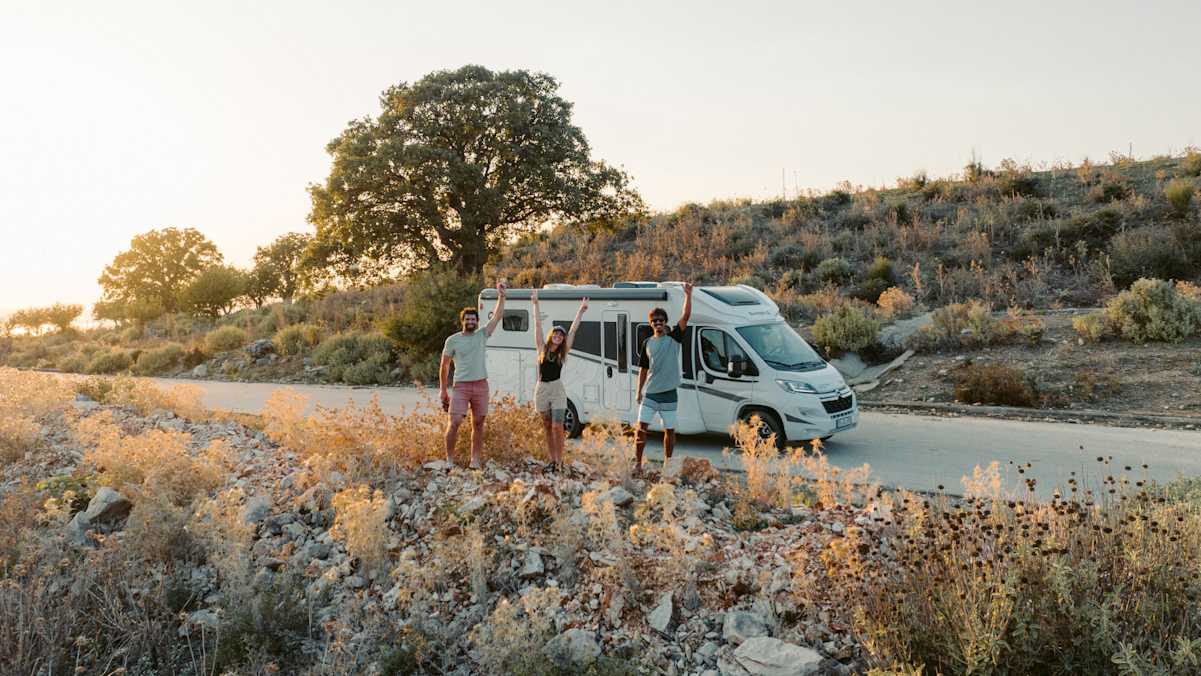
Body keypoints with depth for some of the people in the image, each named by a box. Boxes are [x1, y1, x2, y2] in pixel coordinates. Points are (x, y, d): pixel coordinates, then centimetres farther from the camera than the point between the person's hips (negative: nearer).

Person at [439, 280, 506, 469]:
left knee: (478, 424, 7)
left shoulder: (482, 335, 8)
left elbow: (498, 316, 4)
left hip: (481, 386, 3)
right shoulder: (452, 340, 1)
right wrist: (442, 390, 3)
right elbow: (444, 366, 5)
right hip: (461, 387, -3)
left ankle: (476, 460, 14)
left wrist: (501, 295, -4)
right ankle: (449, 458, 2)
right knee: (454, 423, -11)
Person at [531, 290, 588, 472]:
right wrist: (535, 304, 5)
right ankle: (552, 460, 15)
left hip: (557, 390, -2)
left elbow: (573, 329, 5)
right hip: (542, 389, 2)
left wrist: (581, 310, 6)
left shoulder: (563, 353, 3)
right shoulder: (542, 349, 5)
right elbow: (538, 325, 5)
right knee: (547, 427, 8)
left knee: (557, 426, -11)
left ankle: (559, 461, -4)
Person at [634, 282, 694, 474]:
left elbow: (686, 316, -11)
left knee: (669, 430, 7)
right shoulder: (647, 343, 8)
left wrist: (688, 294, -19)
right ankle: (637, 462, 3)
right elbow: (644, 369, 12)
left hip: (669, 393, -1)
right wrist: (639, 392, 9)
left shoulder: (674, 337, 1)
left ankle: (667, 463, 21)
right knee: (641, 427, -5)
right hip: (650, 393, 1)